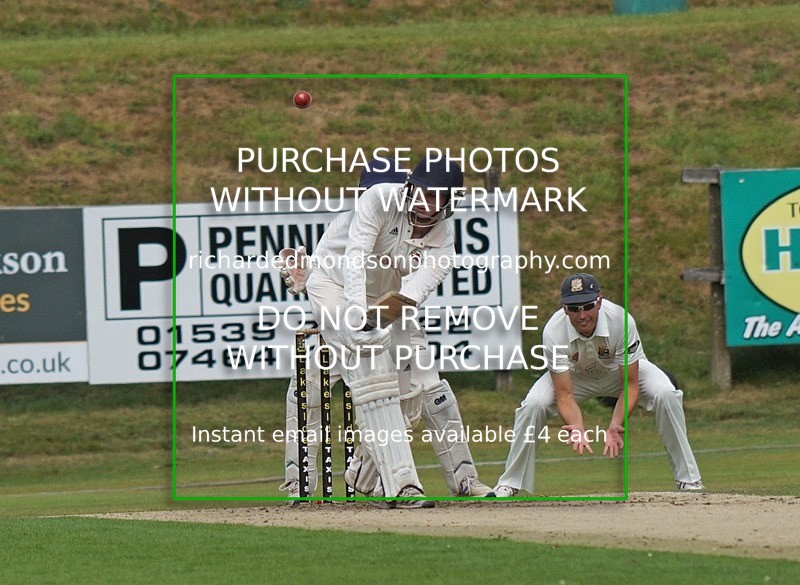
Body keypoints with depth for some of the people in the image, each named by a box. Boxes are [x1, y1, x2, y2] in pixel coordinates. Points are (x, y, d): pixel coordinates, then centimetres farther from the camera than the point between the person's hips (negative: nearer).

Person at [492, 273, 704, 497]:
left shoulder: (620, 320, -35)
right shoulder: (553, 332, -33)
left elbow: (630, 385, -30)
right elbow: (565, 395, -31)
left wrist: (615, 426, -46)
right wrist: (578, 431, -50)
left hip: (620, 370, -1)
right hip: (575, 375, 1)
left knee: (665, 394, -27)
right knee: (533, 404, -24)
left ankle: (688, 478, -13)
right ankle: (509, 484, -8)